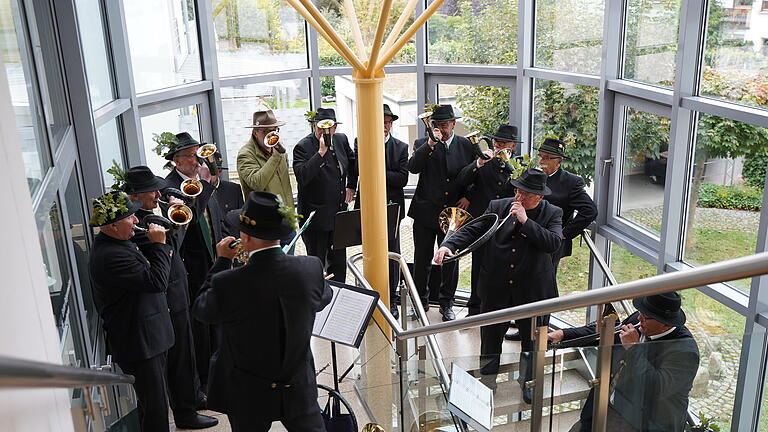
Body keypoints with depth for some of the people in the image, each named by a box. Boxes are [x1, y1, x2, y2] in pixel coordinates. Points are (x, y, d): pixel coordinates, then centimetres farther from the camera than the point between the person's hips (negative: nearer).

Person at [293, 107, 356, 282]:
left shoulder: (341, 140, 6)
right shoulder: (303, 147, -14)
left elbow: (352, 162, 26)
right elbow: (301, 176, -31)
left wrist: (351, 186, 16)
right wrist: (321, 152, -32)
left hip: (339, 214, 6)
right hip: (316, 216, -6)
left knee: (339, 264, 15)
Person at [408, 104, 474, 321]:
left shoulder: (466, 145, 5)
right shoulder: (422, 144, 2)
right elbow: (412, 167, -16)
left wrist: (468, 197, -3)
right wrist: (430, 144, -23)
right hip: (425, 212, 0)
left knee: (450, 260, 8)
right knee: (422, 260, 7)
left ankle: (447, 304, 24)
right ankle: (421, 301, 25)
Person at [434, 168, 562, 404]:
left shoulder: (552, 214, -4)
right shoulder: (498, 207, -1)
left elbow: (553, 243, -18)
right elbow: (473, 230, -4)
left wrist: (525, 221, -22)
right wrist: (448, 245, -21)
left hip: (532, 289, -1)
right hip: (496, 287, 1)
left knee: (532, 339, 13)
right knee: (490, 335, 15)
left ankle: (528, 384, 36)